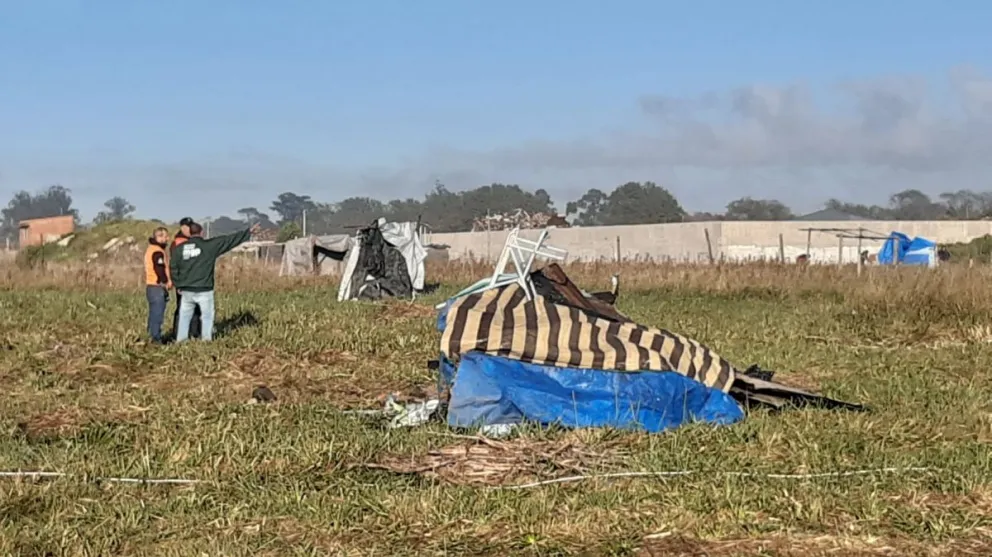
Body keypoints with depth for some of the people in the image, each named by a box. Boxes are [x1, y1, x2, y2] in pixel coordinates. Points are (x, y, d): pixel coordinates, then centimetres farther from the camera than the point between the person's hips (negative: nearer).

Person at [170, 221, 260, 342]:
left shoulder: (180, 248, 5)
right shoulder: (209, 245, -6)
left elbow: (173, 267, 7)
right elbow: (229, 240, -2)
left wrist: (178, 285, 15)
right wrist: (249, 232, 4)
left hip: (186, 290, 4)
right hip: (204, 290, -4)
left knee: (184, 317, 12)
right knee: (207, 316, 6)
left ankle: (180, 341, 12)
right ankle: (206, 340, 4)